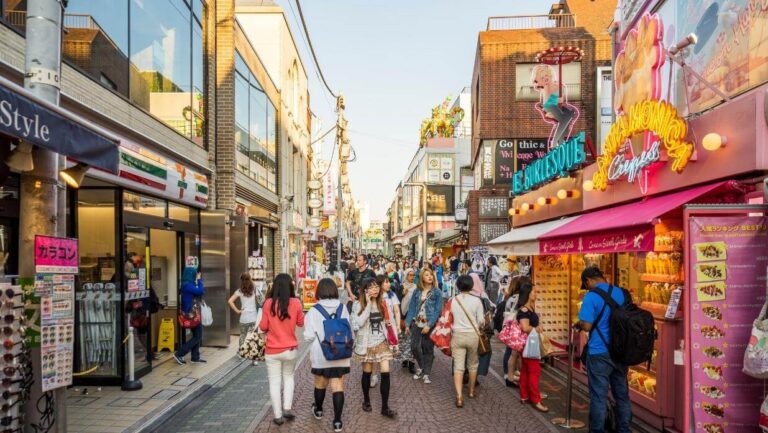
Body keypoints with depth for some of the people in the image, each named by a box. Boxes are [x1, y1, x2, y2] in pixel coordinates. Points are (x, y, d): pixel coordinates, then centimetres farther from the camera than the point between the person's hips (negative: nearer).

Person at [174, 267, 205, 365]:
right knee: (197, 337, -3)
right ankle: (179, 354, -1)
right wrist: (199, 280, -13)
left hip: (192, 313, 10)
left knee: (197, 336, 15)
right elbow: (201, 292, -21)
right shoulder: (187, 285, -20)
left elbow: (197, 293, 11)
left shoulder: (188, 284, 9)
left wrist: (197, 281, 5)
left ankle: (195, 357, 20)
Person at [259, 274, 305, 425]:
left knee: (274, 382, 9)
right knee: (288, 377, 23)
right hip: (290, 349, 1)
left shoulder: (268, 303, -11)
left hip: (272, 350, -1)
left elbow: (263, 327, -3)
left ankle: (278, 416, 13)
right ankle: (287, 408, 15)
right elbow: (301, 323, 5)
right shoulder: (296, 303, -10)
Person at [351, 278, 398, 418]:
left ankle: (385, 407, 4)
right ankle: (366, 401, 34)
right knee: (367, 373, 11)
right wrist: (368, 304, -22)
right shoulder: (359, 304, -10)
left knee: (386, 373, -6)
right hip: (366, 343, -2)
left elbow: (391, 321, 9)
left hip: (382, 343, 2)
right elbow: (359, 323, -24)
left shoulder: (383, 303, 2)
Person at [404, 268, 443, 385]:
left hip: (430, 325, -3)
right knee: (414, 347, -1)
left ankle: (426, 374, 16)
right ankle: (421, 367, 25)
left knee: (428, 349, 3)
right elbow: (412, 308, 8)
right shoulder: (417, 291, 7)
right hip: (417, 323, 3)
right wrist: (407, 323, 2)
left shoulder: (437, 292, -3)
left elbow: (438, 310, -9)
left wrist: (429, 325, -16)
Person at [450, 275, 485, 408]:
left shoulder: (453, 300, -3)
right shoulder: (476, 300, -8)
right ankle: (471, 391, 35)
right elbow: (481, 320, -5)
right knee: (472, 364, 19)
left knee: (458, 366, 1)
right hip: (472, 335, 0)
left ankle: (459, 396, -8)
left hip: (457, 335, 0)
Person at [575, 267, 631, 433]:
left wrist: (578, 324, 3)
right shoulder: (621, 293, 6)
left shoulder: (591, 297, -13)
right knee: (622, 394, 15)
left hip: (599, 353, -6)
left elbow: (587, 326, -17)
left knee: (599, 396, 3)